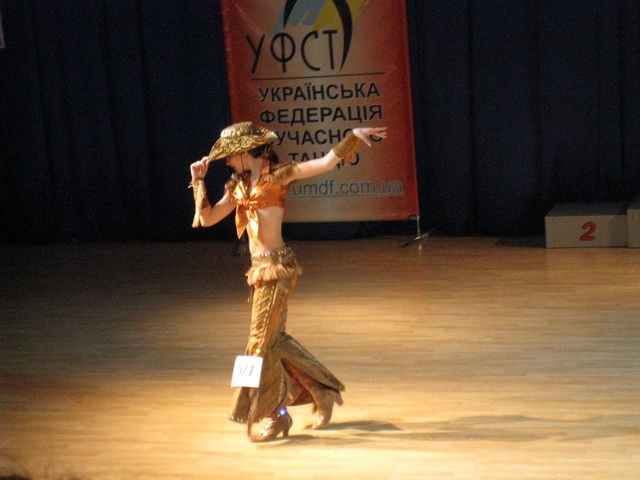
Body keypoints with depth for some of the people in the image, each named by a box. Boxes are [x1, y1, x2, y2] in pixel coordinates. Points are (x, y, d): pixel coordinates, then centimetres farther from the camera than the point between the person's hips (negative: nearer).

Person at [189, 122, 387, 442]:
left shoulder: (278, 175, -6)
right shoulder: (238, 186, 14)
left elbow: (326, 163, -11)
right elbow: (207, 218, 15)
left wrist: (354, 135, -20)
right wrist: (199, 181, 9)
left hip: (276, 267, -8)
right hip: (258, 268, 8)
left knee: (263, 342, -5)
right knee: (273, 338, 12)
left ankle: (277, 416, 8)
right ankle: (324, 392, 26)